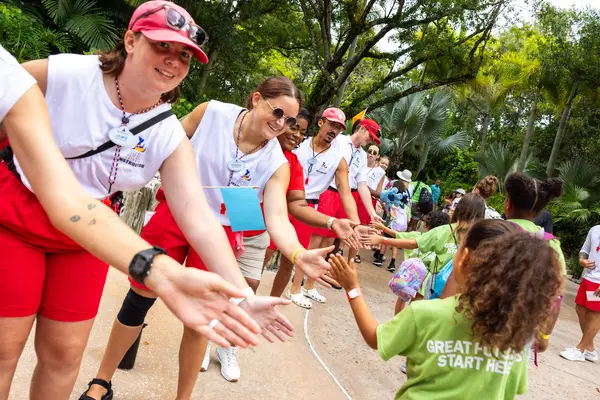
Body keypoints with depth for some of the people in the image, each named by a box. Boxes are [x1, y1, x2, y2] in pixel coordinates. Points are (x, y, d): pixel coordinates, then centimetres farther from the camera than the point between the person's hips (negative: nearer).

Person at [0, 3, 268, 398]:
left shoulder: (171, 137, -12)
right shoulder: (59, 74, -18)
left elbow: (197, 214, -23)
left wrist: (241, 293, -34)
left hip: (88, 235, 3)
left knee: (65, 353, 11)